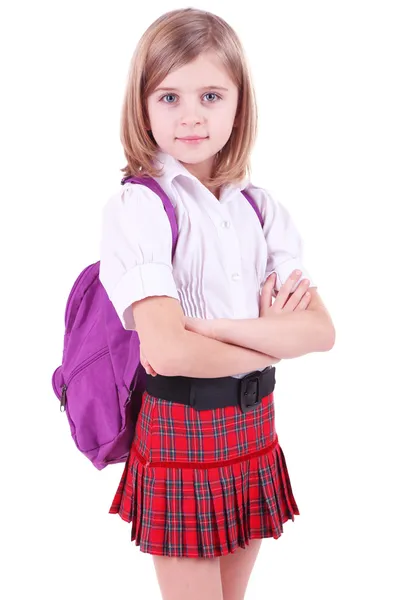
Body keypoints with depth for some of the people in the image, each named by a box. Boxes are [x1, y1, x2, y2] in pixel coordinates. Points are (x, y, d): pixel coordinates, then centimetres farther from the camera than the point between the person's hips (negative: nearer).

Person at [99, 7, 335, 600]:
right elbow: (167, 351, -24)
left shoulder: (261, 207, 3)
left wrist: (208, 326, -20)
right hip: (181, 433, -5)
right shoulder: (136, 207, -13)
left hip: (255, 429, 5)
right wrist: (271, 340, -10)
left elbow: (321, 330, -6)